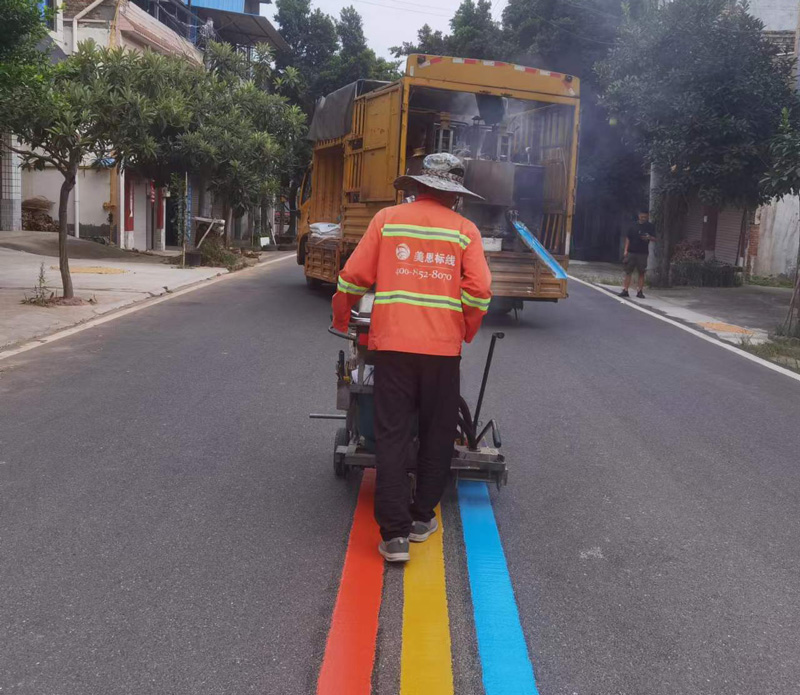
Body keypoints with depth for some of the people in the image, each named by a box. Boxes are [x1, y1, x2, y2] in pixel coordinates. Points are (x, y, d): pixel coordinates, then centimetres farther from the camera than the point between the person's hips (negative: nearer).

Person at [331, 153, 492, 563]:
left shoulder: (387, 219, 5)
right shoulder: (465, 230, 3)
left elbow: (353, 277, 3)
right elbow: (479, 292, -5)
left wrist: (341, 320, 20)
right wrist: (466, 333, 13)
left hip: (392, 343, 0)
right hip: (443, 347, 0)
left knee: (392, 437, 4)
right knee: (436, 436, 15)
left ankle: (394, 533, 1)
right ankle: (423, 518, 25)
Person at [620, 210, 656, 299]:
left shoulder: (649, 227, 4)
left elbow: (654, 238, 1)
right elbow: (628, 238, 8)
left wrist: (649, 237, -22)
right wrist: (625, 250, 0)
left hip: (643, 253, -1)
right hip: (631, 252, 1)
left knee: (641, 273, 2)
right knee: (628, 271, 0)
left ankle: (640, 291, 8)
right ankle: (625, 290, 2)